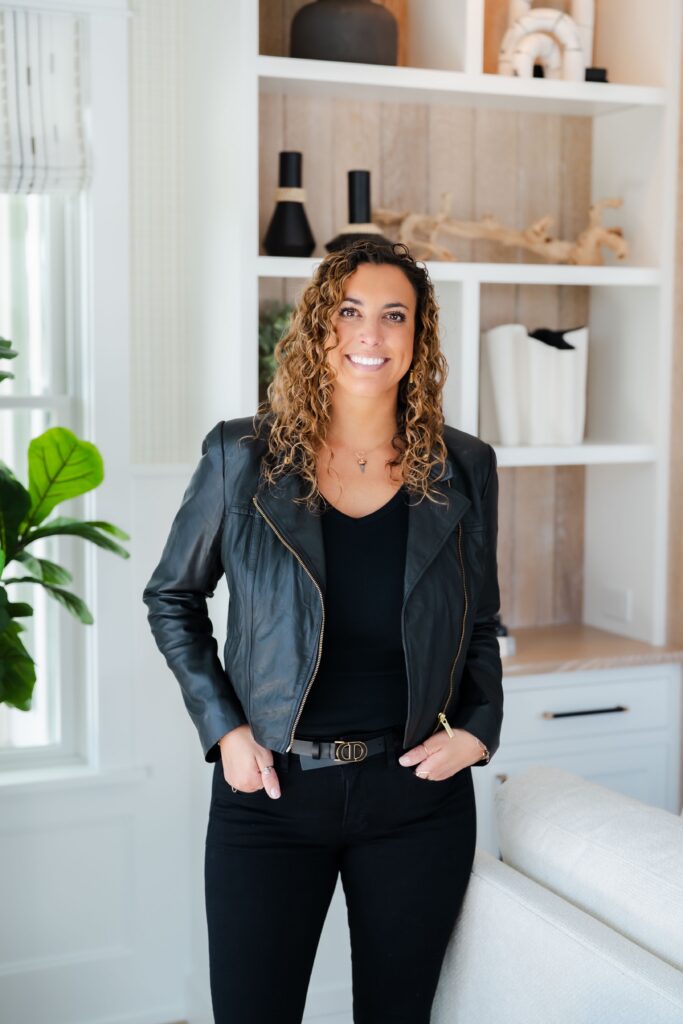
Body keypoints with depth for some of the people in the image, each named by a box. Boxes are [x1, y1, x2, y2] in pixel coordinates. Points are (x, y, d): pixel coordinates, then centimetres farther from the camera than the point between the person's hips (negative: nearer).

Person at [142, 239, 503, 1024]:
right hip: (270, 789, -1)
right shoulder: (241, 457, -5)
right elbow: (171, 599, 6)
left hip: (416, 792, 2)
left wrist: (478, 727, -3)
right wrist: (223, 727, -4)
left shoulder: (463, 469, 1)